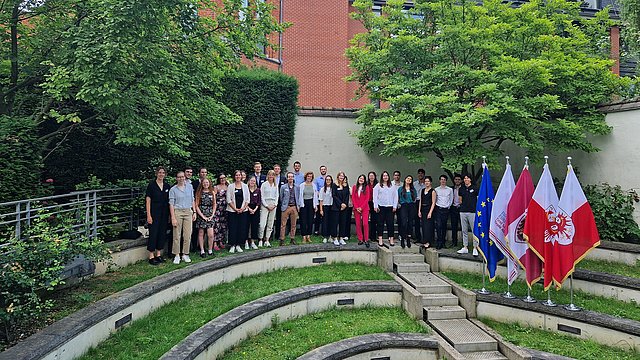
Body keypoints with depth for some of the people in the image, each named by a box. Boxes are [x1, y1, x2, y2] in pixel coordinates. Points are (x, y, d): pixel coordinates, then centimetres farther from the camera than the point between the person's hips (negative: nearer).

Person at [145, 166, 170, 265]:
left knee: (163, 233, 7)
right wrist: (148, 215, -12)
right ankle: (151, 256, 4)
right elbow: (148, 201, -6)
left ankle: (158, 254, 18)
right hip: (154, 212, -5)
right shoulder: (151, 185, -4)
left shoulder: (167, 186, 9)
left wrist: (169, 214, 7)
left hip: (164, 213, 5)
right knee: (153, 233, -3)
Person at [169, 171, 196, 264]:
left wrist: (194, 212, 8)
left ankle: (185, 254, 12)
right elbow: (171, 204, -3)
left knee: (188, 235, 1)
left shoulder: (189, 186, 10)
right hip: (177, 212, -3)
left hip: (188, 212, 3)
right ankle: (177, 255, 7)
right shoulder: (173, 189, 0)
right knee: (177, 235, -1)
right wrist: (173, 218, -10)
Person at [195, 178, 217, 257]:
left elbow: (214, 204, 11)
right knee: (201, 233, 3)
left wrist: (212, 215, -1)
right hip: (201, 215, -1)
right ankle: (202, 251, 11)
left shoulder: (212, 192, 9)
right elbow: (196, 205, -2)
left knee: (210, 234, -8)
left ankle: (210, 250, 5)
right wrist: (203, 216, -8)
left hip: (210, 216, 1)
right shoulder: (199, 193, 2)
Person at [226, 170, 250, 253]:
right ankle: (232, 245, 6)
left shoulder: (245, 186, 8)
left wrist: (243, 208, -6)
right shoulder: (230, 186, 2)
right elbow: (228, 200, -2)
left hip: (243, 211, 2)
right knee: (232, 228, -3)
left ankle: (238, 245, 12)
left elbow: (247, 199, 7)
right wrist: (235, 209, -9)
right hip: (232, 211, -2)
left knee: (242, 228, 2)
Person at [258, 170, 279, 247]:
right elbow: (262, 196, -3)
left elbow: (277, 195, 12)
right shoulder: (264, 184, -1)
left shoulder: (276, 185, 10)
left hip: (273, 205, 4)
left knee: (270, 224, 5)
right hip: (265, 205, -4)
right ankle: (261, 240, 0)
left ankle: (267, 240, 11)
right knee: (262, 224, -12)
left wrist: (275, 205, -2)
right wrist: (267, 206, -8)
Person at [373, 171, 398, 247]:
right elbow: (375, 196, 2)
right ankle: (380, 240, 4)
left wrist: (394, 206, 2)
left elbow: (395, 197, 10)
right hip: (381, 207, -1)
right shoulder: (378, 186, 5)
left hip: (390, 207, 2)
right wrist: (375, 206, -6)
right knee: (380, 223, 0)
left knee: (390, 223, 0)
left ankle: (391, 240, 4)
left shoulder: (392, 186, 11)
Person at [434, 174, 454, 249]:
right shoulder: (436, 189, 6)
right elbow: (434, 200, 11)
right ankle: (439, 242, -9)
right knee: (438, 225, -10)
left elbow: (451, 200, 12)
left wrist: (448, 206, 2)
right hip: (438, 209, -1)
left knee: (444, 226, 7)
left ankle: (443, 241, 15)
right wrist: (437, 206, 1)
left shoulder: (450, 190, 7)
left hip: (446, 209, 1)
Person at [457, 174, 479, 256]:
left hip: (472, 212, -5)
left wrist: (477, 208, 0)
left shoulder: (474, 188, -1)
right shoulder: (461, 188, 12)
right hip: (463, 212, 5)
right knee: (464, 230, 9)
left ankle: (475, 248, -1)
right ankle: (465, 247, 15)